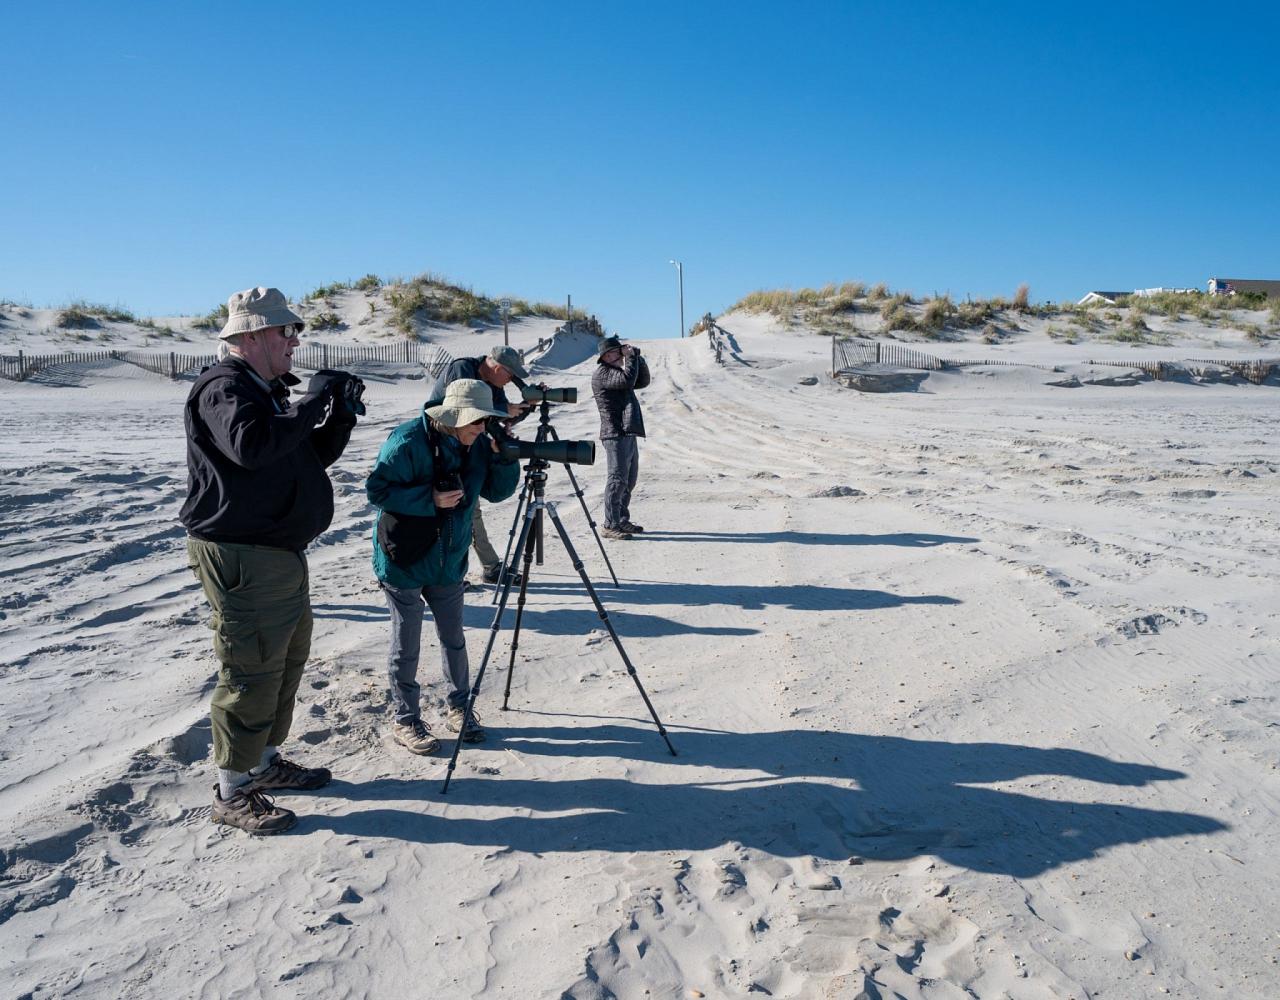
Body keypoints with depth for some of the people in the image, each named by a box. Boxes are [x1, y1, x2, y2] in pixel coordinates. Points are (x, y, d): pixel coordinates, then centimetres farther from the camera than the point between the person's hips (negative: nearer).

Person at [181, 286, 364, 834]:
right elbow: (250, 444, -33)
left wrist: (341, 416, 4)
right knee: (252, 673, -4)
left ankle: (265, 761, 33)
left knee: (288, 661, 18)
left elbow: (313, 456, 19)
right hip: (239, 557, -10)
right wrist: (311, 404, -25)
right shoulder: (223, 387, -14)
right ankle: (232, 793, 9)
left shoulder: (268, 391, 16)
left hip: (280, 553, 10)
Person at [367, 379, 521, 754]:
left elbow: (496, 492, 4)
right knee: (406, 645, 5)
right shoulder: (408, 441, -22)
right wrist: (429, 499, -27)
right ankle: (404, 720, 20)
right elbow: (376, 489, -21)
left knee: (453, 639, 15)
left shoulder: (477, 443, -2)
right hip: (404, 561, -5)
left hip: (449, 561, 6)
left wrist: (503, 457, -14)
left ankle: (459, 707, 32)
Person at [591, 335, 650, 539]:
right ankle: (610, 525, -9)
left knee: (629, 480, 13)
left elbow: (643, 381, 22)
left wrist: (637, 357, 11)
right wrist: (631, 356, -10)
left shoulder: (618, 373, 22)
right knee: (618, 479, -11)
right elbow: (628, 379, -23)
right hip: (615, 434, -10)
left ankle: (623, 520, 21)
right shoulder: (602, 373, -8)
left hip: (629, 433, 10)